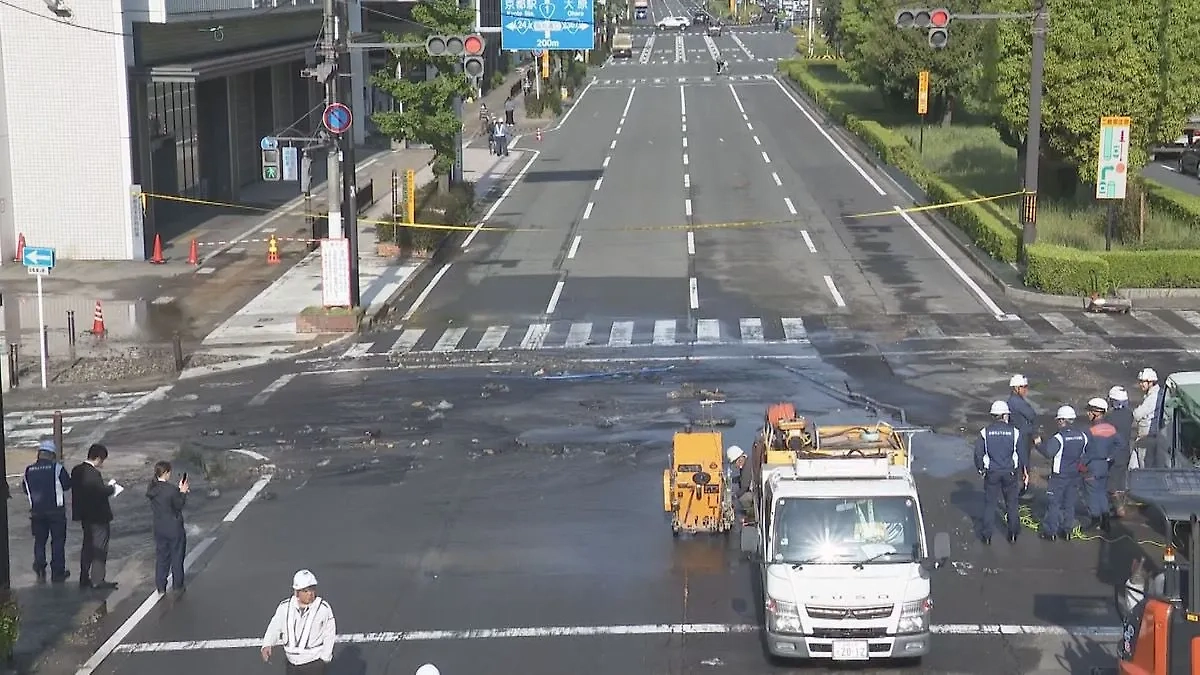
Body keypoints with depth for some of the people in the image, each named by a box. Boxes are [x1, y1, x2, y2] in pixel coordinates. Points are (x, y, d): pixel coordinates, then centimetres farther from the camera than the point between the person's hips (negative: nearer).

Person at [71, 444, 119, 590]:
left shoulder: (77, 470, 4)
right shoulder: (93, 474, -23)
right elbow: (103, 492, -24)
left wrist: (106, 486, 7)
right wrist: (111, 486, -3)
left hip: (85, 516, 9)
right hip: (98, 516, -9)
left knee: (87, 545, 19)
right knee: (100, 548, 0)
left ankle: (84, 578, 24)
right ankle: (97, 581, 3)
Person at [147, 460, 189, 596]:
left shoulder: (152, 488, -2)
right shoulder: (171, 490, -23)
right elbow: (179, 505, -13)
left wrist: (179, 489, 7)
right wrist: (183, 492, -2)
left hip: (159, 528, 6)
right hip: (174, 528, -6)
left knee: (161, 557, 15)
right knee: (177, 557, 9)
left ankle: (161, 588, 20)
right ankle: (178, 586, 18)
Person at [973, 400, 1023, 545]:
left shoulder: (985, 432, -7)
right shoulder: (1014, 432, -8)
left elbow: (978, 453, -4)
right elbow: (1022, 453, -2)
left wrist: (980, 469, 12)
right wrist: (1024, 469, 12)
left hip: (991, 473, 0)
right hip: (1010, 473, 0)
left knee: (989, 504, 10)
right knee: (1011, 504, 13)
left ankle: (986, 535, 13)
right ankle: (1013, 534, 20)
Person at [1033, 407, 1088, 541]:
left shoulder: (1058, 438, -20)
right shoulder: (1082, 436, 0)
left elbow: (1048, 452, -29)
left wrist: (1038, 444, -14)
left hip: (1059, 477, -6)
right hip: (1074, 475, 6)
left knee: (1053, 504, 4)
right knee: (1069, 504, 15)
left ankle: (1050, 531, 8)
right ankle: (1067, 530, 20)